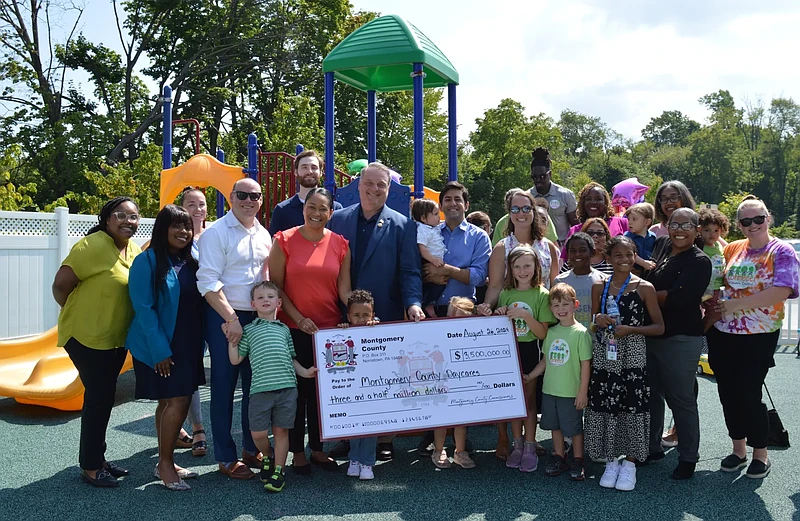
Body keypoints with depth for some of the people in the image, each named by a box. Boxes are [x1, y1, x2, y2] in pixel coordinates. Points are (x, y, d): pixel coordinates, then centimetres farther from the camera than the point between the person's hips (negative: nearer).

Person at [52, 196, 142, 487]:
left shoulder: (133, 249, 6)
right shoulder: (93, 246, -18)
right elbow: (61, 285, -16)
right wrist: (79, 314, -2)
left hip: (115, 338, 8)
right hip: (86, 336, -8)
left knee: (104, 397, 15)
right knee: (98, 397, -3)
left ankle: (98, 458, 29)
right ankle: (89, 467, 11)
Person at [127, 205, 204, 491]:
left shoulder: (192, 260, 7)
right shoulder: (147, 261, -12)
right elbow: (143, 308, -15)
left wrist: (199, 343, 4)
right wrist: (160, 349, -18)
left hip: (188, 344, 6)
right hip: (161, 346, -6)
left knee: (169, 402, 13)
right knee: (177, 401, -8)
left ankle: (165, 462, 24)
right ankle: (165, 463, 7)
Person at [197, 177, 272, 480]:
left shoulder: (264, 236, 12)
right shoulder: (216, 233, -7)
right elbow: (208, 282, -13)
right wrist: (232, 319, -19)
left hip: (258, 318, 6)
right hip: (224, 318, -6)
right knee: (224, 387, 3)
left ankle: (251, 449, 27)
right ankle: (226, 458, 14)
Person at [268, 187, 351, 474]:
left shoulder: (340, 244, 3)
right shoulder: (285, 241, -3)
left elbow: (344, 288, 1)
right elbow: (276, 286, -4)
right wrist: (299, 318, -13)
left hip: (330, 329, 2)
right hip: (294, 328, -2)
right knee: (297, 389, 6)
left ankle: (317, 447, 27)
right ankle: (297, 451, 21)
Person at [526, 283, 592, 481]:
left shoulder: (580, 332, -12)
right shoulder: (551, 332, 6)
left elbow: (586, 364, -12)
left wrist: (583, 392, -13)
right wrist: (529, 376, 13)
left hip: (571, 392, -6)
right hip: (550, 390, 6)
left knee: (574, 428, 7)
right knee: (555, 426, 16)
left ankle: (577, 462, 22)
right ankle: (559, 459, 30)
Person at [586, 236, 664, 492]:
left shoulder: (644, 288, -3)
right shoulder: (599, 287, 5)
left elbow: (659, 326, -1)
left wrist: (630, 329, -15)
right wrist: (598, 322, -10)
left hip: (632, 358, -2)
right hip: (604, 357, 2)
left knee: (632, 408, 1)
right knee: (604, 407, 5)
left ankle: (629, 463, 19)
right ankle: (611, 461, 22)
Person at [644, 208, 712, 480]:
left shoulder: (699, 262, -10)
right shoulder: (661, 246, 9)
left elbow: (677, 298, -21)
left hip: (681, 338, -6)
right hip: (650, 334, 6)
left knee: (681, 398, 3)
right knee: (651, 394, 16)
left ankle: (688, 457, 18)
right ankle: (652, 447, 31)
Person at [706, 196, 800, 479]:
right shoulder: (732, 249, 8)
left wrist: (736, 304, -21)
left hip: (758, 337, -5)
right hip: (723, 334, 5)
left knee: (748, 394, -2)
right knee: (728, 392, 10)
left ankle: (761, 453, 18)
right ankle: (738, 449, 27)